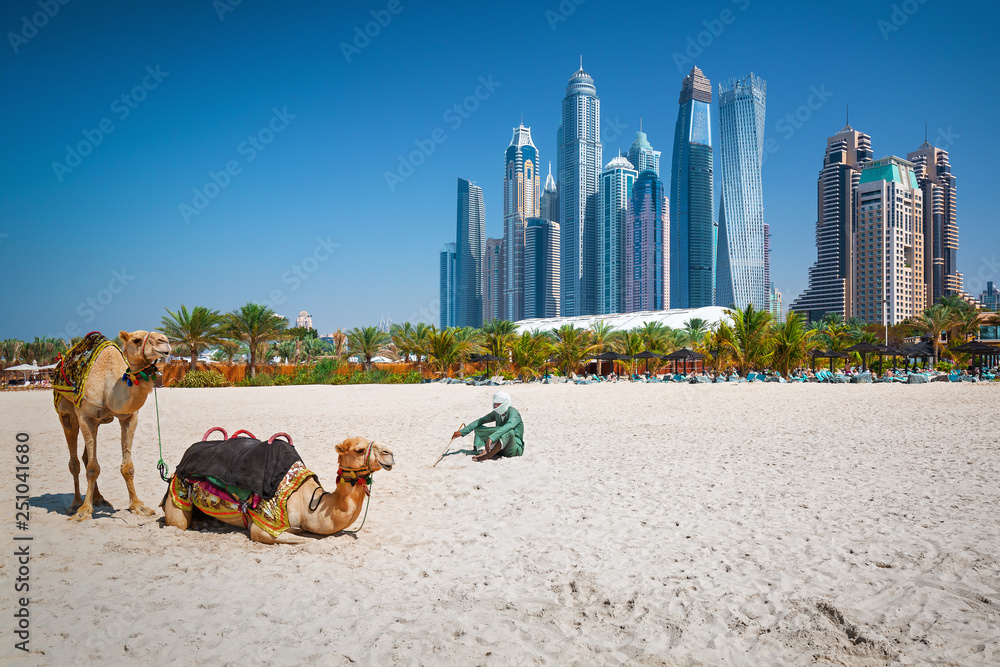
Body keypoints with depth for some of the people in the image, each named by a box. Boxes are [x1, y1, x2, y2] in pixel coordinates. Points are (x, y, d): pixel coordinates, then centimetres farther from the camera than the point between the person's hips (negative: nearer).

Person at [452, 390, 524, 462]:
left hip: (515, 449, -7)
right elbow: (480, 421, -1)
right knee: (478, 428, -1)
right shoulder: (496, 413, 3)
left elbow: (508, 426, -39)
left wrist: (491, 438, -53)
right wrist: (462, 432, -11)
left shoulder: (513, 413, -19)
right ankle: (484, 451, -27)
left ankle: (488, 456, -39)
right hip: (500, 447, 7)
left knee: (509, 431, -39)